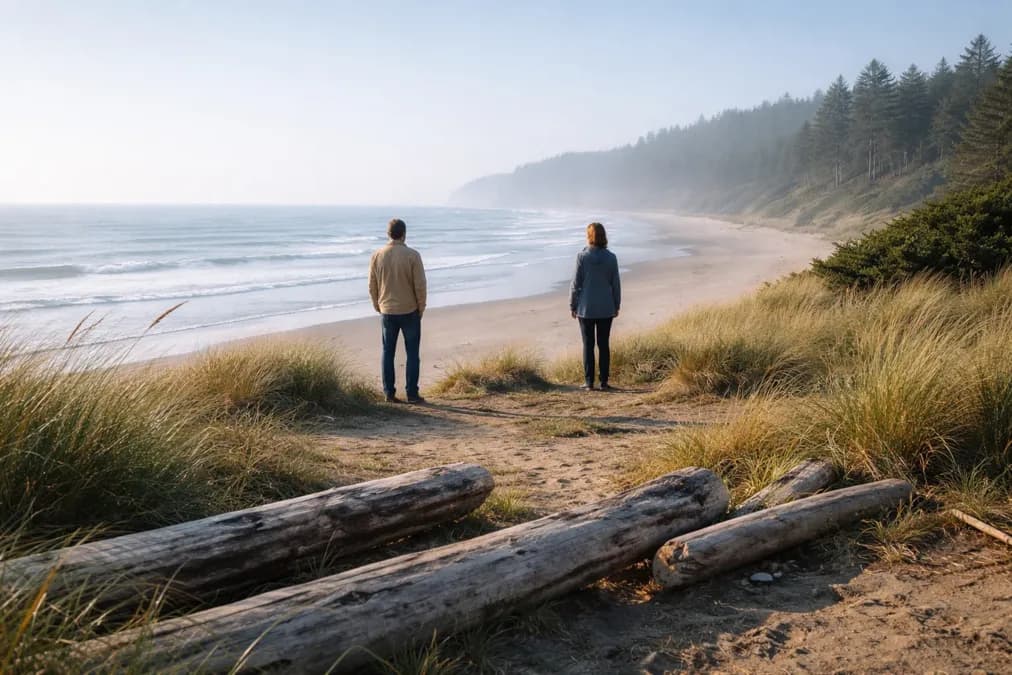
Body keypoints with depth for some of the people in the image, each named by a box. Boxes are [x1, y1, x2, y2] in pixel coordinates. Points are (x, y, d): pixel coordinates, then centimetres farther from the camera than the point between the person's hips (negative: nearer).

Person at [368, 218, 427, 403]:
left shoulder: (377, 256, -1)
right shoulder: (412, 255, -12)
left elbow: (372, 286, 4)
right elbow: (420, 285, -11)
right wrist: (421, 308, 2)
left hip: (387, 312, 3)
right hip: (410, 311, -3)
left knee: (388, 352, 10)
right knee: (412, 353, 5)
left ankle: (389, 393, 11)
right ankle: (412, 394, 6)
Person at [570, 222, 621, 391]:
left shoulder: (582, 256, -9)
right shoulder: (611, 258, -3)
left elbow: (576, 283, -7)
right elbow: (616, 284, 2)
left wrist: (572, 305, 3)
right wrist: (616, 306, 12)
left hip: (586, 308, -2)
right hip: (606, 308, 2)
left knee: (588, 344, 5)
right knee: (604, 344, 9)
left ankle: (589, 381, 5)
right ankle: (604, 381, 10)